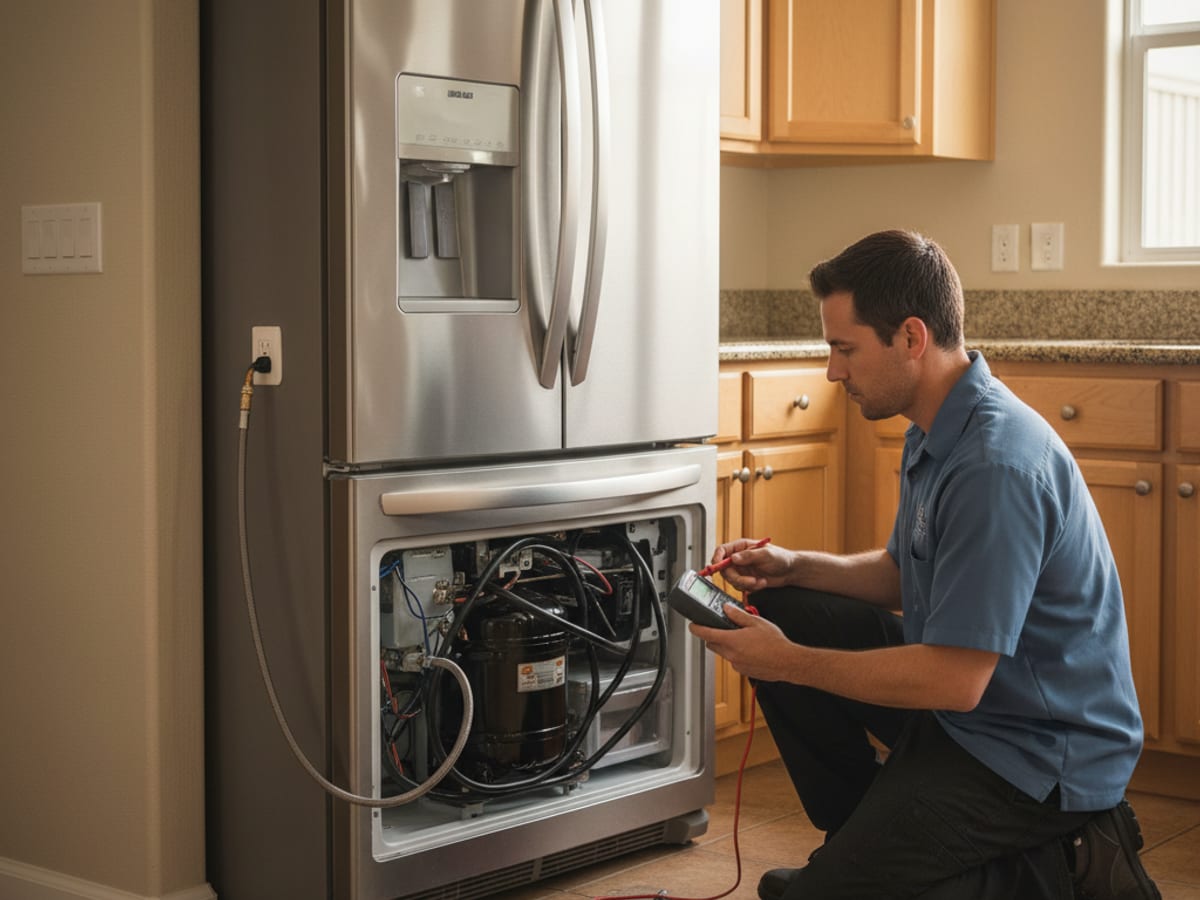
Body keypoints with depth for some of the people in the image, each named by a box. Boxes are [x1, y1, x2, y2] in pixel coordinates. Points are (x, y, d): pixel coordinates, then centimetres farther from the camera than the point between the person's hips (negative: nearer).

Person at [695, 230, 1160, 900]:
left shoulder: (995, 466, -28)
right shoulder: (939, 432, 5)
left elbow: (954, 680, -28)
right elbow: (904, 576, 19)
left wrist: (789, 663, -20)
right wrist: (794, 566, 2)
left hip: (1037, 750, -10)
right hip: (963, 688, 10)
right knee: (781, 614, 9)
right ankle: (866, 838, 19)